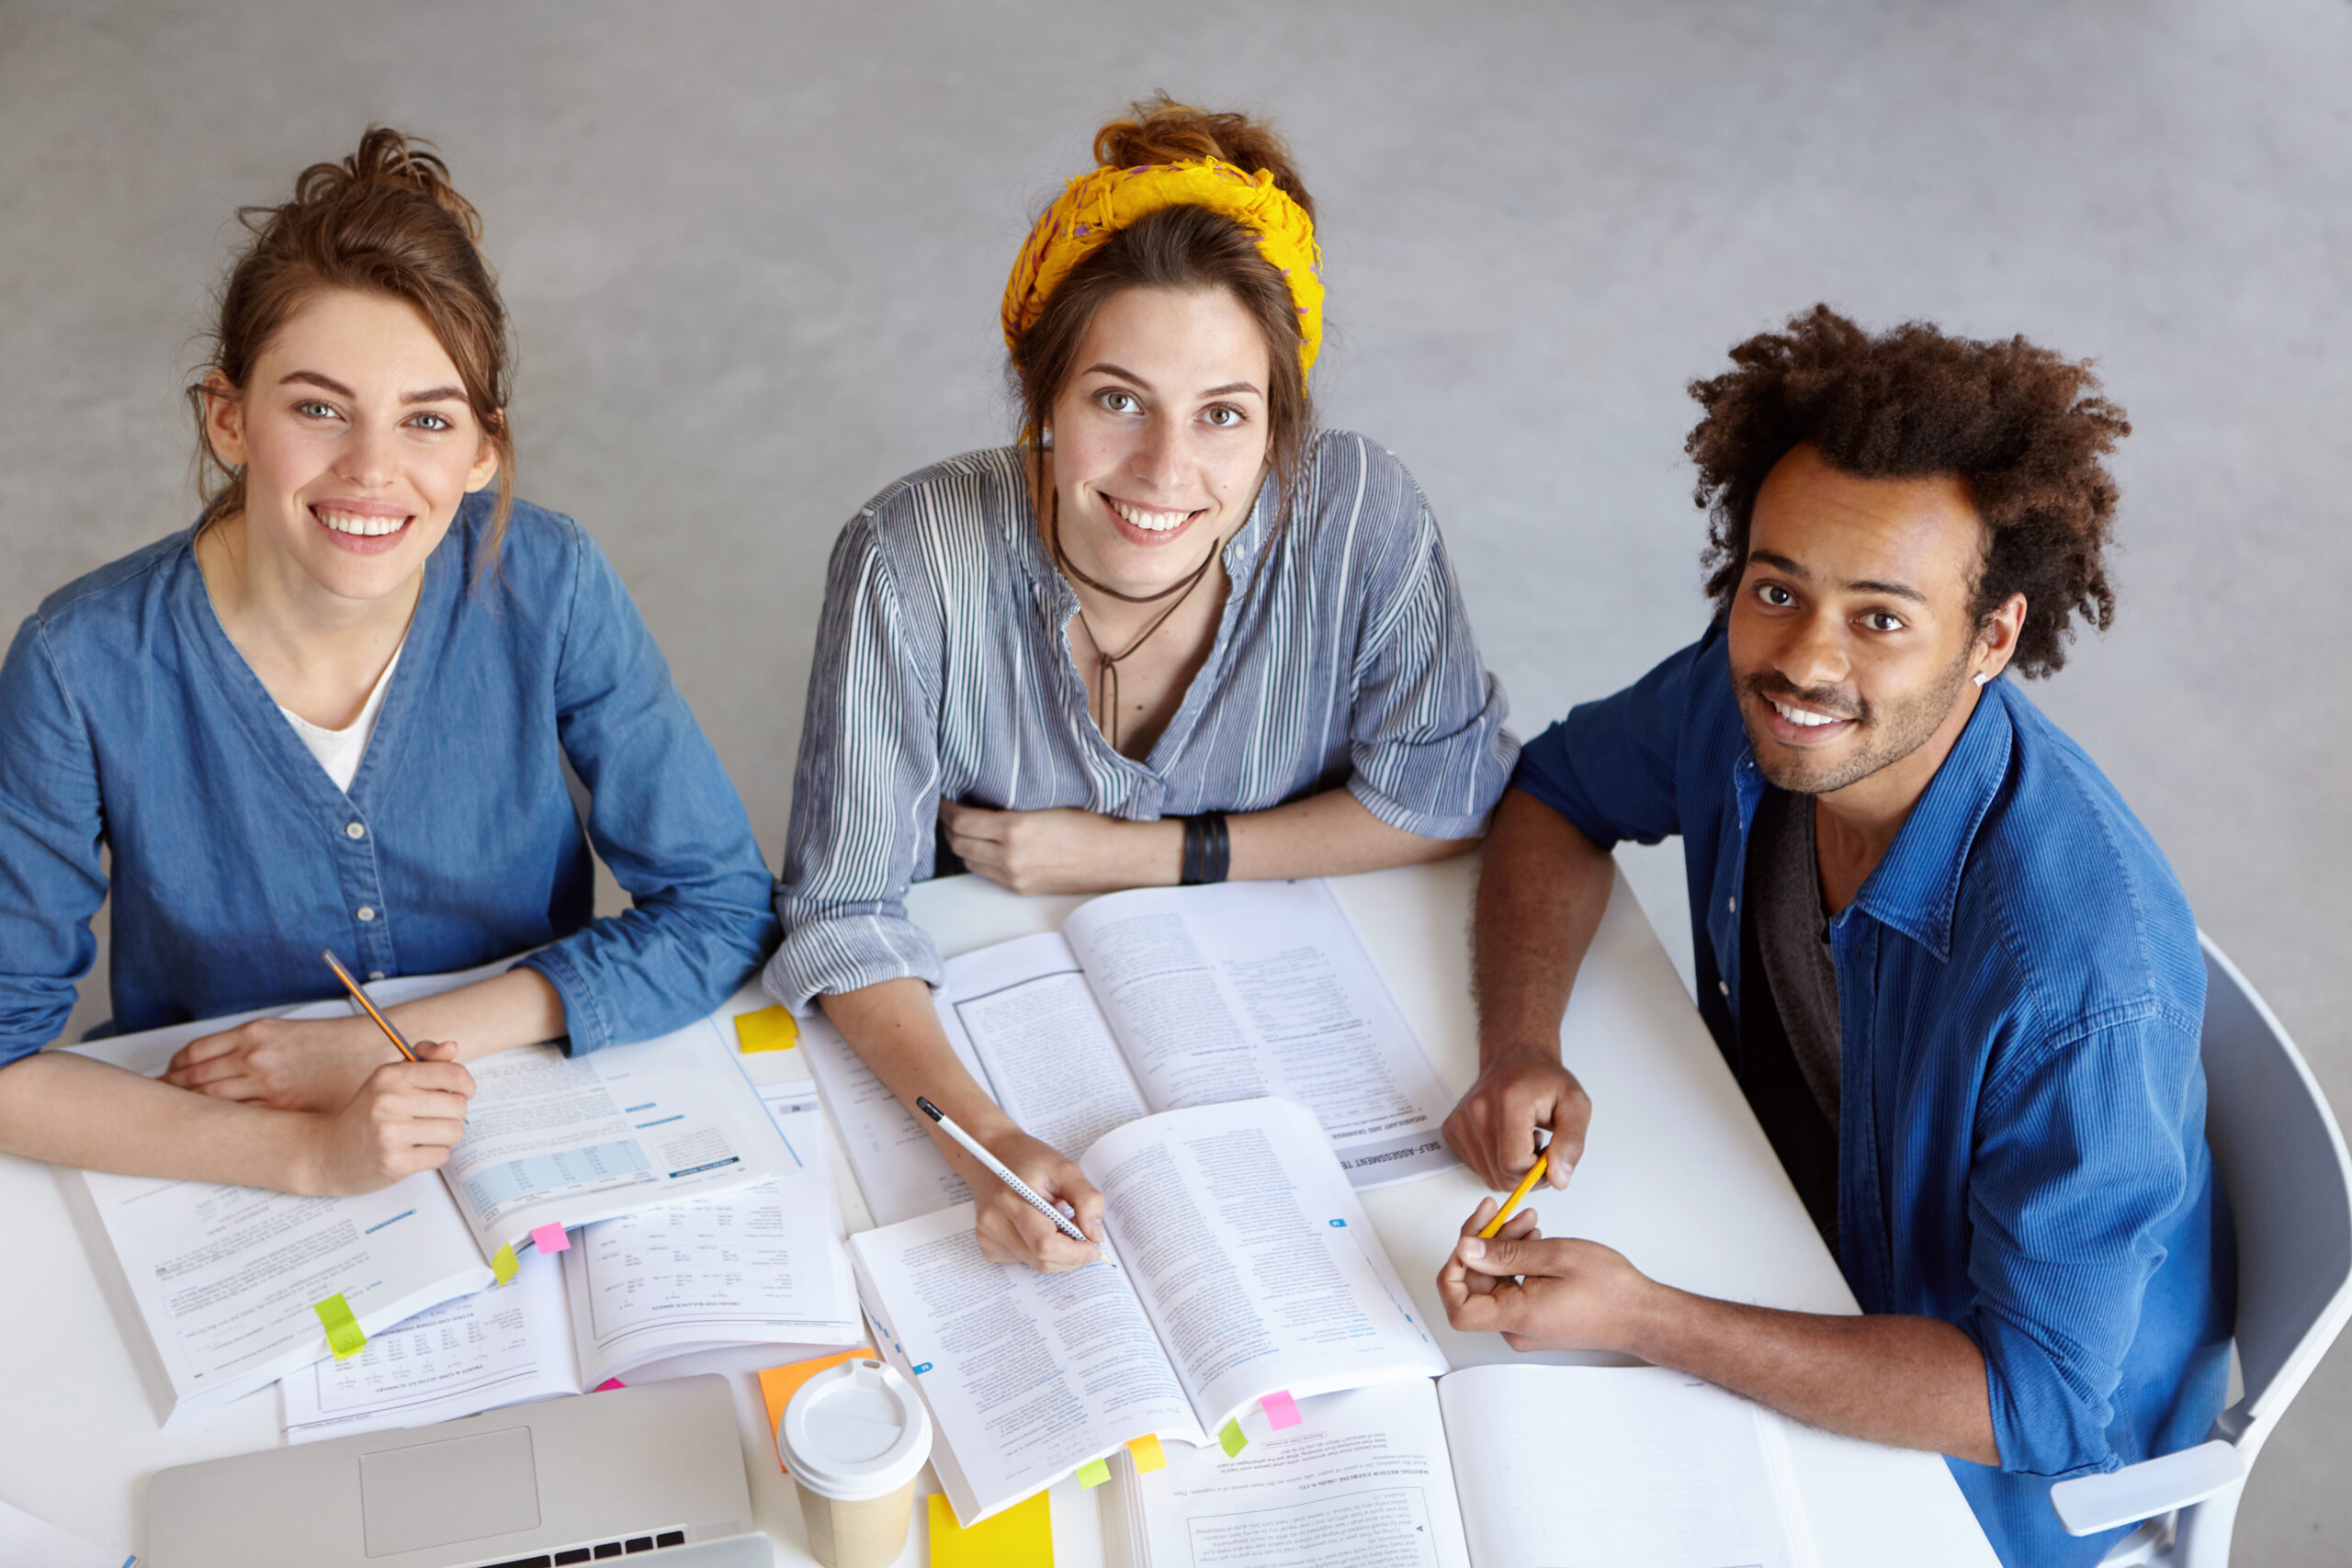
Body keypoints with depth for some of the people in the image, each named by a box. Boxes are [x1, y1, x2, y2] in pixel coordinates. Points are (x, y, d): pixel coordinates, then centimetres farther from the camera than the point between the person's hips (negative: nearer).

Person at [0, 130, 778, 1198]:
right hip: (220, 1185, 0)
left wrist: (387, 1041, -15)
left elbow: (725, 910, -9)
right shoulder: (87, 666, -16)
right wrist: (307, 1153, -25)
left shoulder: (547, 590, -13)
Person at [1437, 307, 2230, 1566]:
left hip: (1999, 1463, -5)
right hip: (1799, 1233, 5)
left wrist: (1641, 1321, -39)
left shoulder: (2085, 981, -37)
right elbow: (1555, 793, 1)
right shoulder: (1753, 694, -18)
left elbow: (2036, 1396, -31)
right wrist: (1517, 1050, -17)